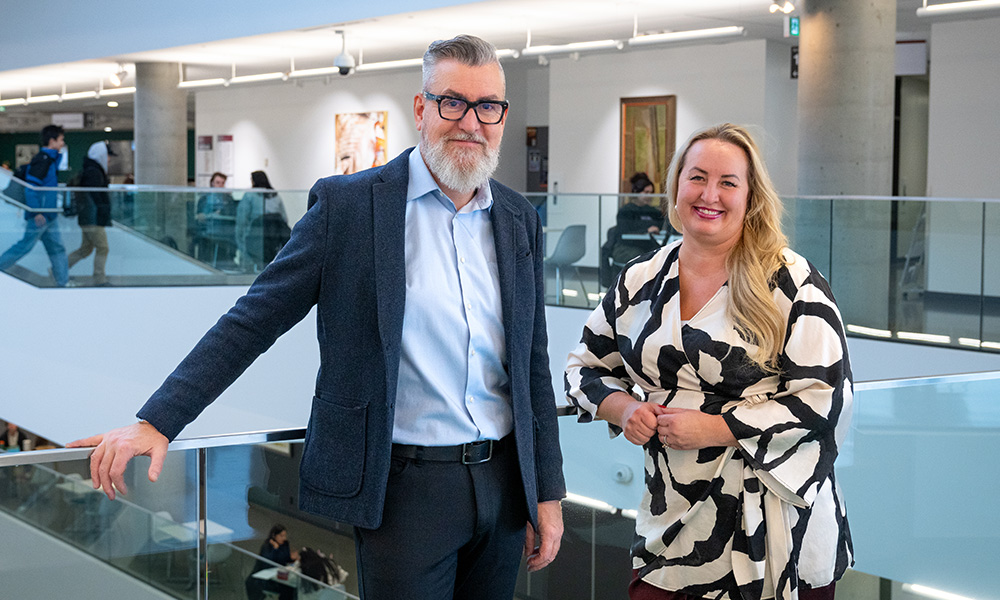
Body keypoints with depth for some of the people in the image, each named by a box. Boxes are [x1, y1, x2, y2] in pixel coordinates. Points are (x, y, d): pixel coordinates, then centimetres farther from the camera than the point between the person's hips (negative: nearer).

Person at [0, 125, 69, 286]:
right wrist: (36, 212, -24)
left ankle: (63, 283, 11)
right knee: (25, 246, -4)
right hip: (40, 216, -10)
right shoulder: (42, 160, -15)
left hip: (49, 216, 10)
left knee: (57, 248, 8)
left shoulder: (50, 159, 15)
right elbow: (30, 186, -21)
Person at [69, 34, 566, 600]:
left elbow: (533, 366, 11)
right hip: (404, 485, -4)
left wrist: (547, 492, 9)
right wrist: (157, 421, -14)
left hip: (503, 482, 5)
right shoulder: (348, 205, -6)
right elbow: (251, 322, -6)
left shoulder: (520, 219, 7)